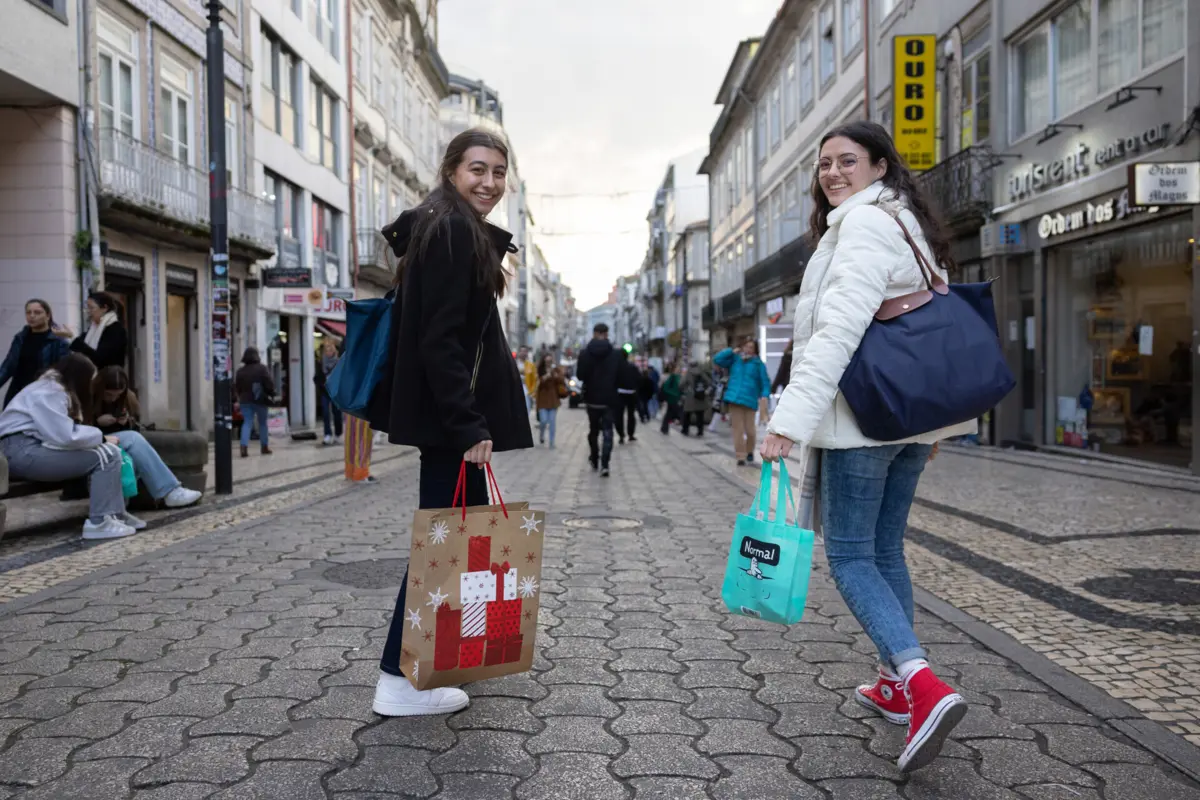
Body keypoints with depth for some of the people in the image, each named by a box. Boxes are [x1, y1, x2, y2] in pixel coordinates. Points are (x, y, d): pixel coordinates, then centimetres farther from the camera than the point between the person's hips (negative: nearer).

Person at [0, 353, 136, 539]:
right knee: (107, 454, -16)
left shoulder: (52, 388, 22)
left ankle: (114, 514, 4)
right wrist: (101, 437, -10)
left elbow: (64, 431, 14)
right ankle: (100, 522, -16)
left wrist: (97, 437, -2)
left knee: (106, 450, 8)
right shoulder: (49, 393, -12)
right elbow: (64, 436, -23)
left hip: (34, 448, 10)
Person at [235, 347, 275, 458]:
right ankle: (265, 447, 15)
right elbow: (270, 383, -11)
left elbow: (236, 386, 7)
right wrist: (271, 393, 5)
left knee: (247, 423, 1)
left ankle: (244, 446, -16)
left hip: (245, 400, 3)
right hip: (260, 400, -3)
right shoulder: (262, 368, -8)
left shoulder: (240, 371, 3)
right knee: (262, 423, 9)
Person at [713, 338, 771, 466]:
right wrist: (732, 351, 1)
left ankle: (749, 451, 27)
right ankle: (740, 456, 4)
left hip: (750, 400, -2)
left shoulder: (758, 364, 3)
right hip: (734, 399, 2)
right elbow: (717, 359, 4)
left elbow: (765, 382, -1)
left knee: (749, 429, 1)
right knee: (738, 428, 0)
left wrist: (764, 396, -18)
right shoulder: (734, 359, 10)